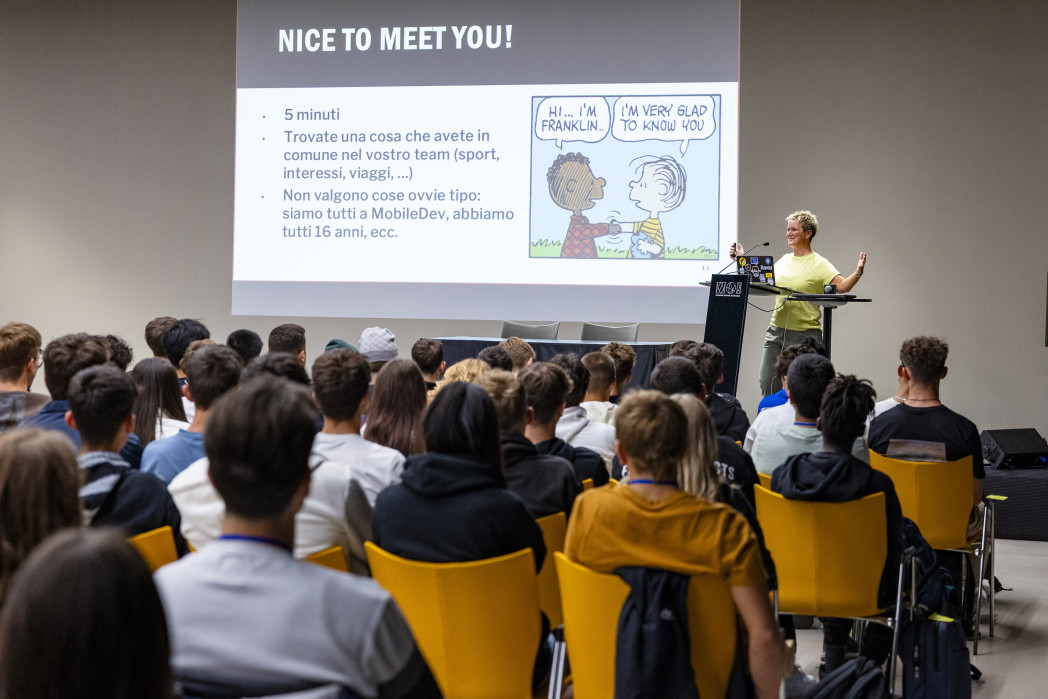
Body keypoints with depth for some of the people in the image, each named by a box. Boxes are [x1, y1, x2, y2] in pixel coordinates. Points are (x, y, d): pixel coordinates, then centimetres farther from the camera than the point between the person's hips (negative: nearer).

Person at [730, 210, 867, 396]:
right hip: (776, 331, 5)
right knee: (768, 385, 3)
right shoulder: (783, 261, 13)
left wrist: (858, 272, -30)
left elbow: (842, 286, -14)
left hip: (805, 333, -5)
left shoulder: (819, 264, -4)